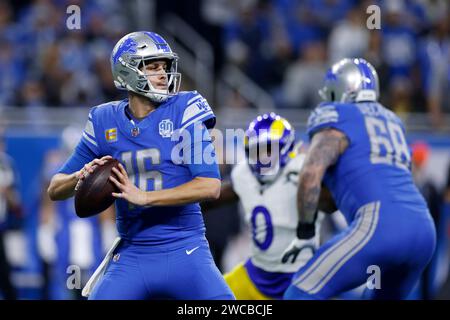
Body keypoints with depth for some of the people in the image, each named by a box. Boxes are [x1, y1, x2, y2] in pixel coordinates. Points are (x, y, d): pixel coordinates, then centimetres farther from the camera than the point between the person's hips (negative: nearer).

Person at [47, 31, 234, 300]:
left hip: (185, 252, -2)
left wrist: (143, 197, -20)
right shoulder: (105, 121, 5)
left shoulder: (185, 110, -4)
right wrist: (82, 175, -11)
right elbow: (55, 190, 12)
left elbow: (211, 186, -14)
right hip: (131, 256, 2)